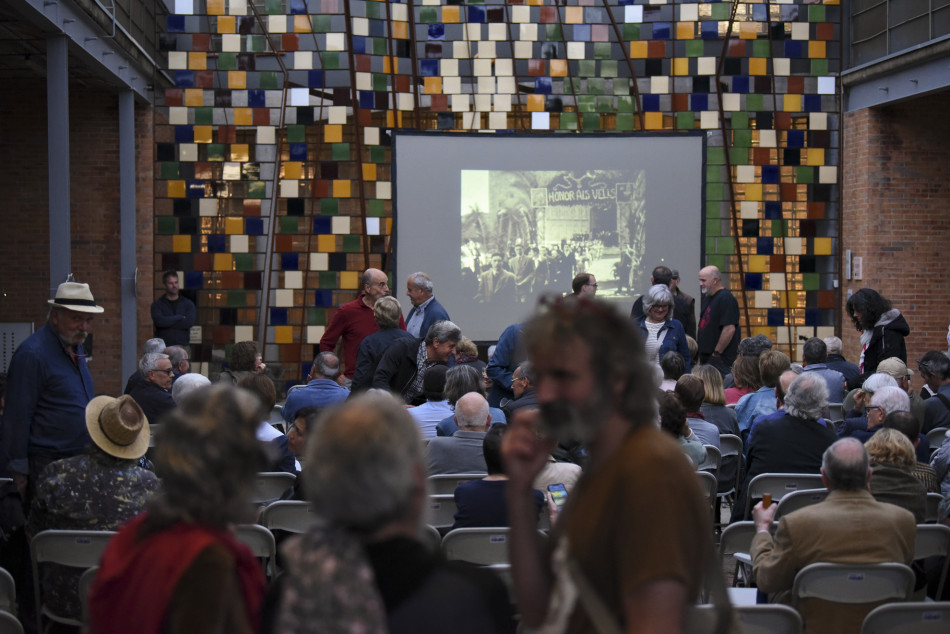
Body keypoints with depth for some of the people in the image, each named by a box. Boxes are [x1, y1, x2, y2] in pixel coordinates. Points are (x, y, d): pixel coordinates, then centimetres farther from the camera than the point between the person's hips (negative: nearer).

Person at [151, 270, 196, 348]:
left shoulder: (188, 304, 10)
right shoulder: (157, 304, 8)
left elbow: (190, 322, -7)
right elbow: (159, 321, -11)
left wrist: (168, 321, -6)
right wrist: (180, 317, -4)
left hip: (183, 346, 1)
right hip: (163, 347, -1)